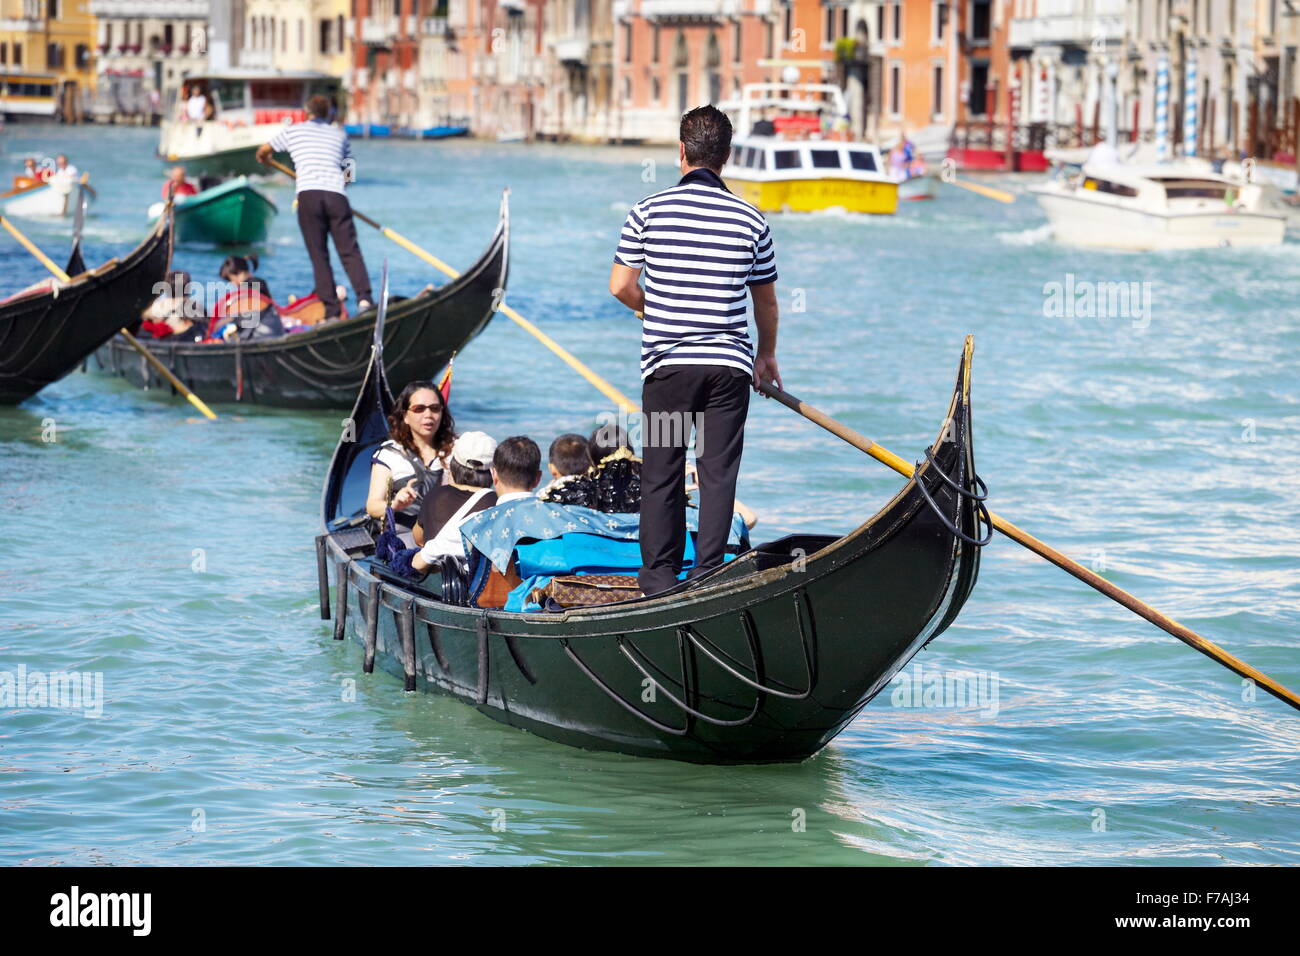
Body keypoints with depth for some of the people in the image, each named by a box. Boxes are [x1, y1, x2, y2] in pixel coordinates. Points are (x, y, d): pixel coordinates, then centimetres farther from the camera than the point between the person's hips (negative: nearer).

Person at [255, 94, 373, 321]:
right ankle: (364, 298, -19)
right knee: (349, 251, 2)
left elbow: (263, 152, 30)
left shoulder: (293, 131, 17)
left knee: (319, 255, 1)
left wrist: (264, 160, 52)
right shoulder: (340, 135, 21)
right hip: (337, 196, 1)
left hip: (308, 195, -1)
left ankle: (331, 311, -6)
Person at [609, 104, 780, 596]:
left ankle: (659, 579, 8)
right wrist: (767, 356, 27)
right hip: (729, 363, 1)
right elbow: (766, 300, 11)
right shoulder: (751, 220, 1)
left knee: (661, 474, 7)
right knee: (719, 473, 4)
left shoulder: (649, 210, -4)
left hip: (667, 363, -1)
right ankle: (708, 577, 1)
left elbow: (621, 286, -1)